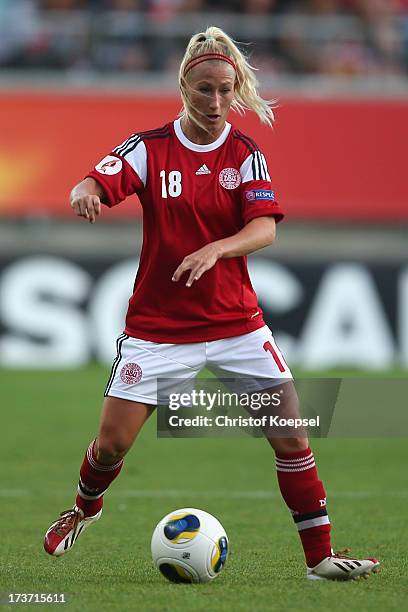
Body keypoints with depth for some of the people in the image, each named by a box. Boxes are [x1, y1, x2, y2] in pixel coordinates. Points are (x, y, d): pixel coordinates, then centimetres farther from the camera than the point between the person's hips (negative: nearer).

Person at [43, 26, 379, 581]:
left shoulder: (246, 155, -2)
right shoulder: (149, 148, -3)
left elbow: (265, 228, -16)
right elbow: (97, 184, -18)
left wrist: (214, 250, -36)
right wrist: (84, 194, -43)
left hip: (236, 321, 1)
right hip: (157, 323, -1)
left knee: (290, 434, -8)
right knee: (113, 443, -2)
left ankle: (320, 557, 1)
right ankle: (86, 507, 31)